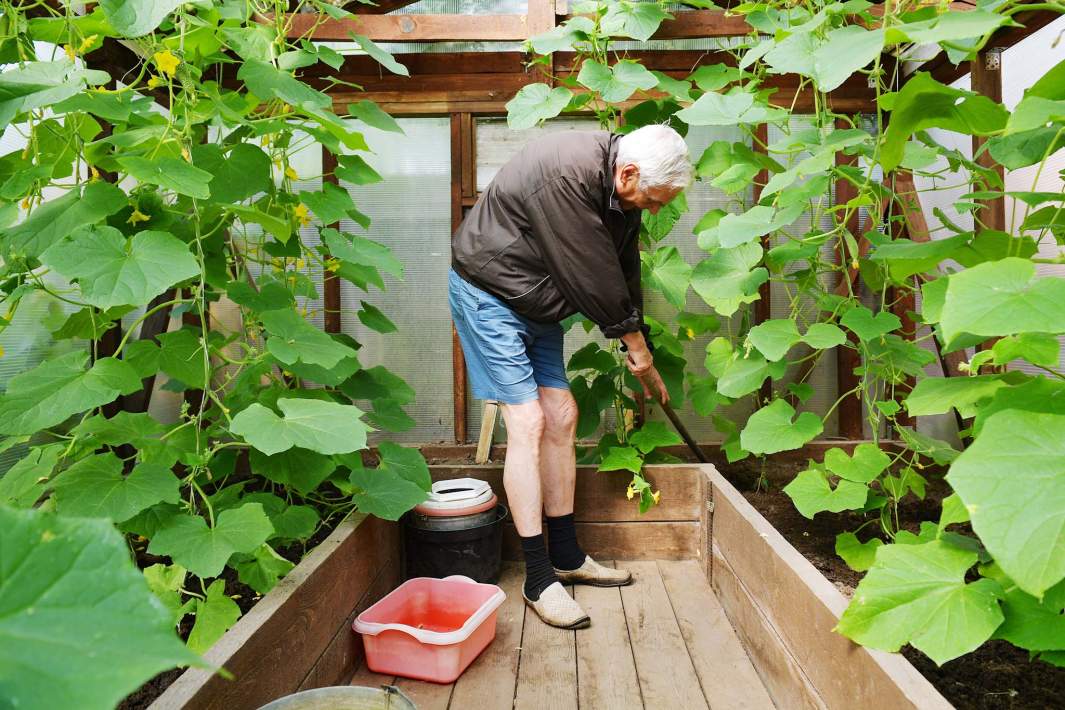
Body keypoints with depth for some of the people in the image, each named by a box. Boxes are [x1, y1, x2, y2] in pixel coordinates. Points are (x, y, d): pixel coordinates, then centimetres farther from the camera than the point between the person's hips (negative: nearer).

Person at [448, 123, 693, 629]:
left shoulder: (620, 193, 0)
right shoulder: (567, 173, -29)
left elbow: (624, 271, 8)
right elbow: (590, 273, -26)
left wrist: (641, 358, 11)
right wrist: (635, 341, -12)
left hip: (536, 302, 9)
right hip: (488, 293, -9)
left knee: (561, 417, 6)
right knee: (528, 422, -14)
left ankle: (567, 557, 18)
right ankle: (538, 579, -4)